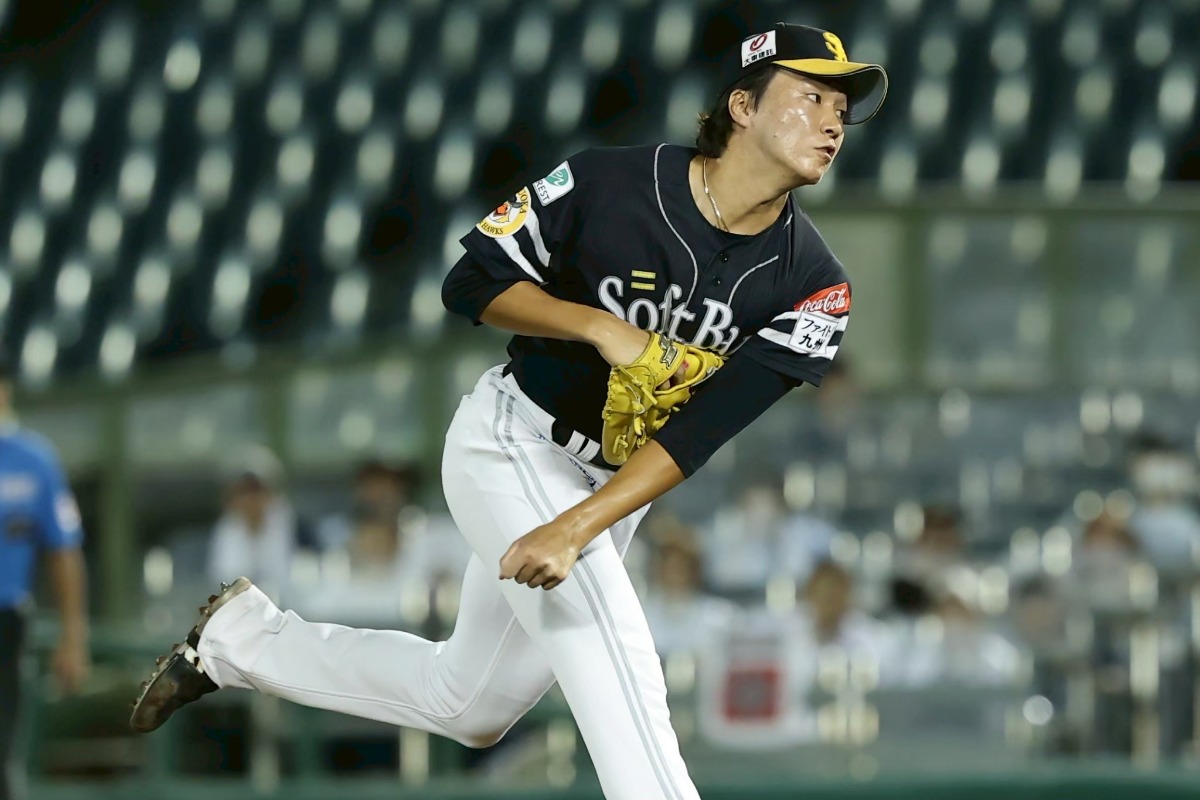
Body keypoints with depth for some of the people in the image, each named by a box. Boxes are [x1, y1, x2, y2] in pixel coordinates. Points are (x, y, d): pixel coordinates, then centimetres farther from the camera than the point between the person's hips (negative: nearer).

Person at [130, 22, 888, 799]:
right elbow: (472, 283, -9)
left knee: (468, 709, 18)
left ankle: (244, 637, 35)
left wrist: (576, 529, -33)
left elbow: (706, 429, -23)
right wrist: (600, 326, -25)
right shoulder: (608, 183, -20)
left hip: (611, 485, 5)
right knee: (614, 658, -23)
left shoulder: (813, 288, -15)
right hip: (512, 443, -5)